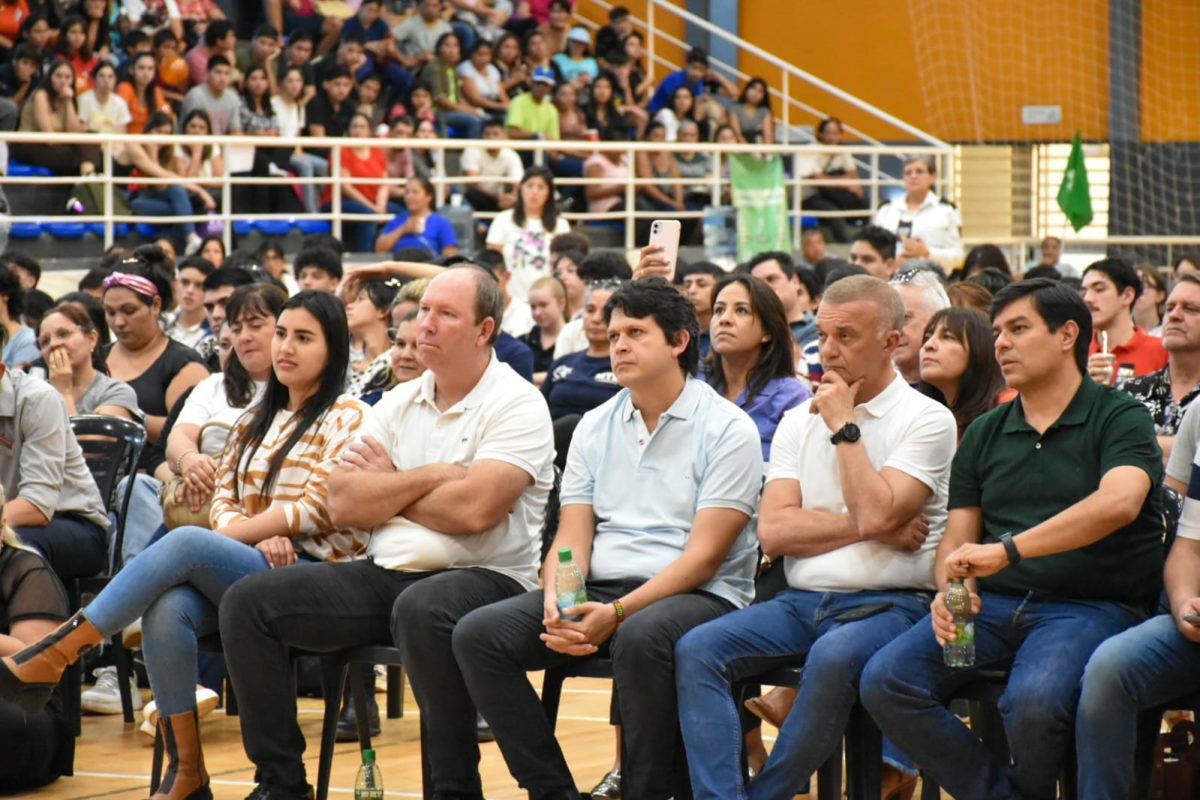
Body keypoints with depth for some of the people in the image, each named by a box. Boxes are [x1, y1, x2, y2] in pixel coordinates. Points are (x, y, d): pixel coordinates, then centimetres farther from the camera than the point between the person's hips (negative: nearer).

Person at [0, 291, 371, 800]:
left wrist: (235, 534, -7)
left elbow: (317, 509, -8)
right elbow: (223, 502, 14)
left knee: (186, 542, -32)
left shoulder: (348, 419, 2)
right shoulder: (255, 420, 22)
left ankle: (55, 654, -31)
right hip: (245, 570, 6)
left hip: (313, 576, -5)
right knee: (166, 610, -30)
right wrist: (260, 538, -7)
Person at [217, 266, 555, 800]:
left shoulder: (516, 405, -5)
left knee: (422, 610, -41)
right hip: (386, 575, 7)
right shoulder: (397, 403, 14)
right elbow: (343, 505, 3)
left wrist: (387, 487, -4)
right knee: (248, 603, -7)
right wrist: (430, 476, -6)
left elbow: (473, 509, -20)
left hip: (484, 578, -7)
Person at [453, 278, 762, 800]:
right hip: (596, 592, 6)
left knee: (640, 638, -40)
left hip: (696, 596, -6)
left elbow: (704, 555, -12)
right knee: (477, 635, -16)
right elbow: (572, 538, 9)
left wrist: (617, 613, -23)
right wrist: (556, 604, -14)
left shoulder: (727, 429, -4)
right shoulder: (595, 428, 15)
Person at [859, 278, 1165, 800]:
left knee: (1032, 699, -35)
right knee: (884, 681, -20)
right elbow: (958, 537, 15)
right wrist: (950, 591, -11)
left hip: (1088, 605, -5)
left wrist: (1006, 551, -27)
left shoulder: (1121, 419, 1)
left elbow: (1118, 503, -19)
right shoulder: (985, 434, 18)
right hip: (993, 602, 5)